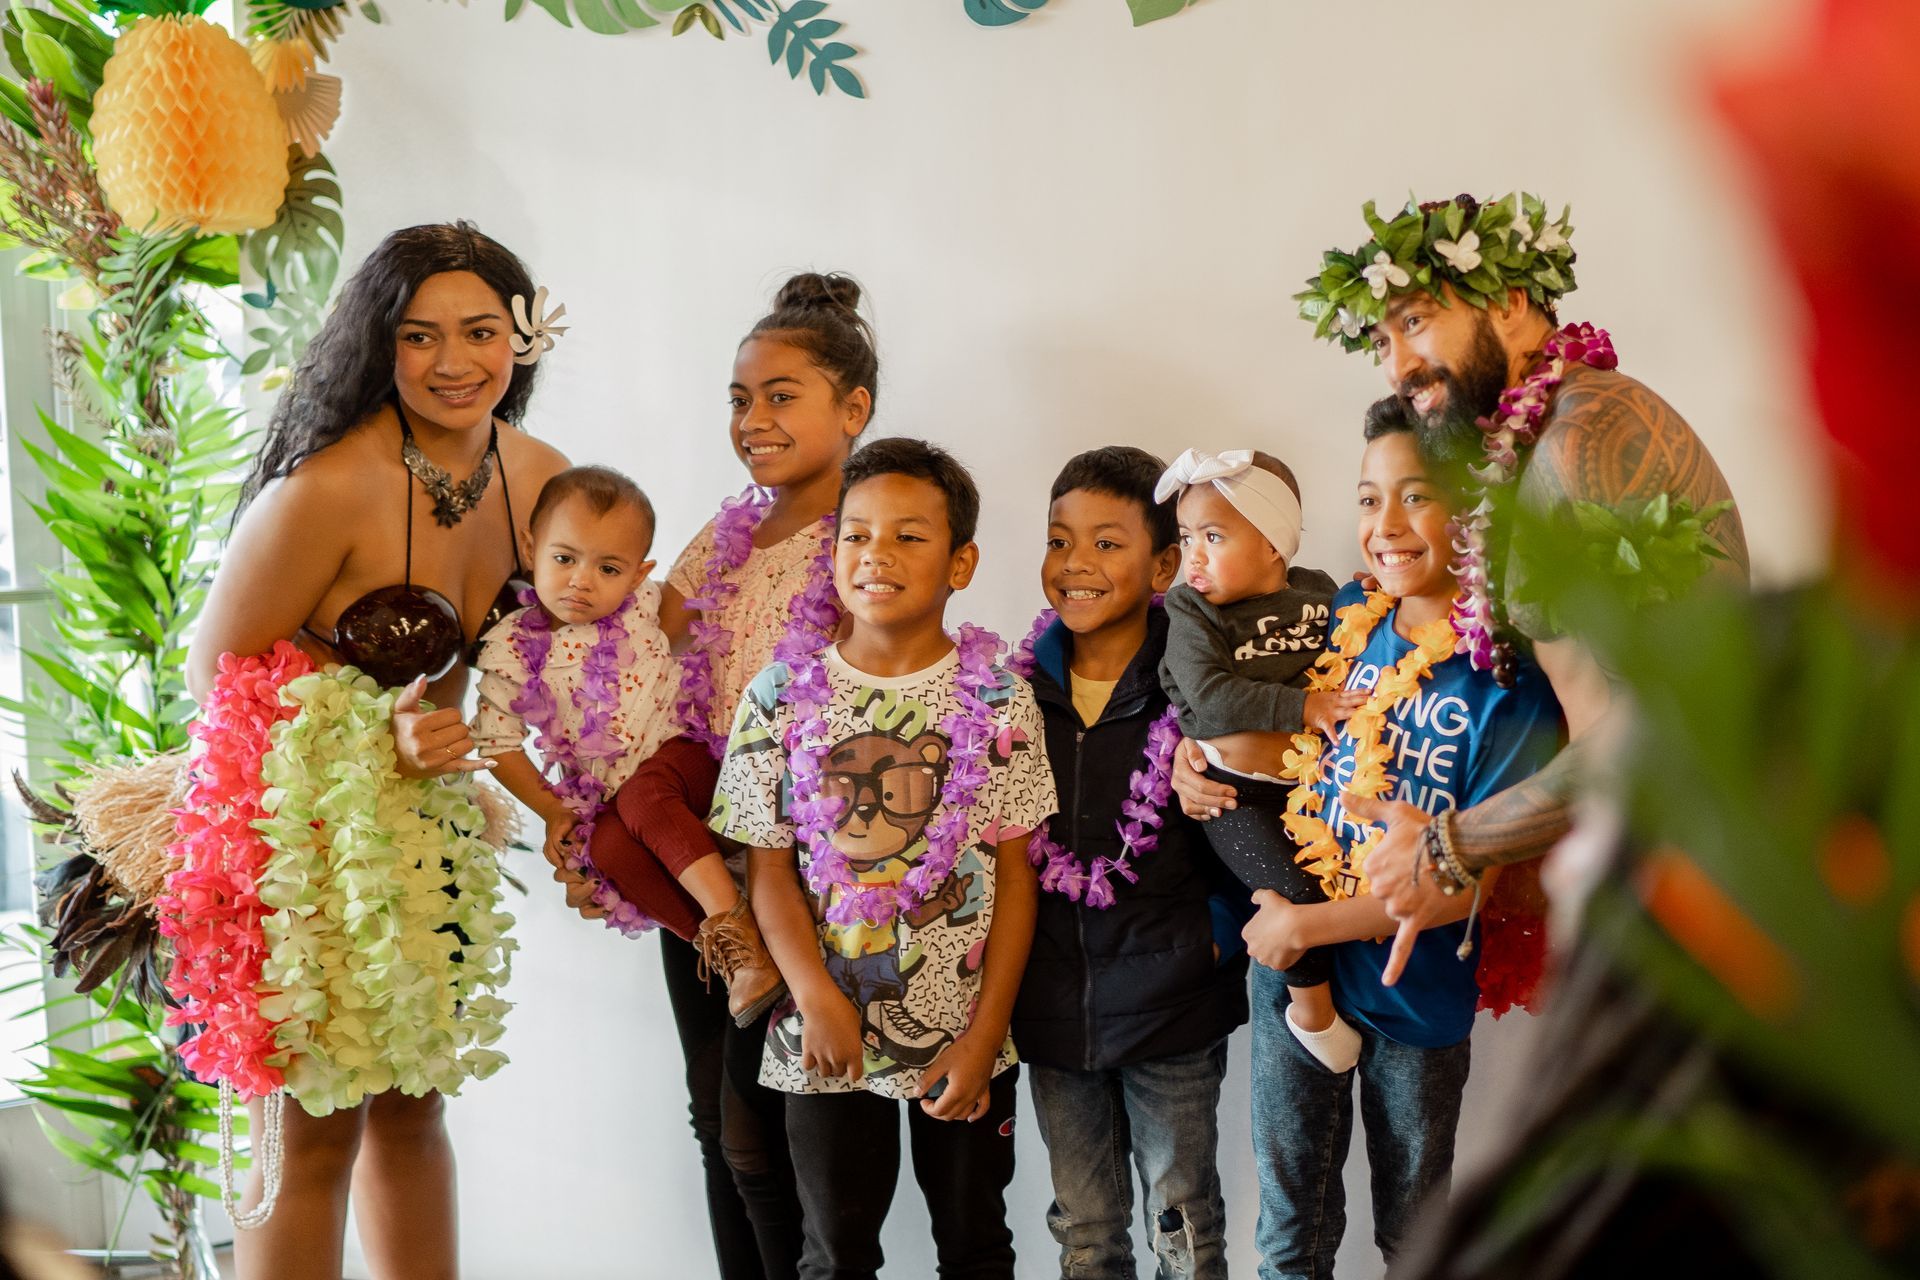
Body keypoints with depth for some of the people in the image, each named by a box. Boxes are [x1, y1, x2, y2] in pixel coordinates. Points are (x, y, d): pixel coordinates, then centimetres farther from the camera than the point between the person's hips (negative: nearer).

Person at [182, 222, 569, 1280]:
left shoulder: (538, 475, -4)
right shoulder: (327, 488, -24)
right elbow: (214, 675, -18)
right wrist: (377, 746, -26)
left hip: (425, 825, 6)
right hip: (300, 838, -6)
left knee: (410, 1112, 19)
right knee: (312, 1136, 2)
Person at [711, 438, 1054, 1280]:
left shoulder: (997, 697, -5)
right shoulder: (784, 695, -3)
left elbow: (1014, 873, -4)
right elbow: (769, 869, -3)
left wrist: (985, 1035, -8)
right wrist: (818, 998, -15)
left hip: (964, 1035, 0)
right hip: (824, 1038, 0)